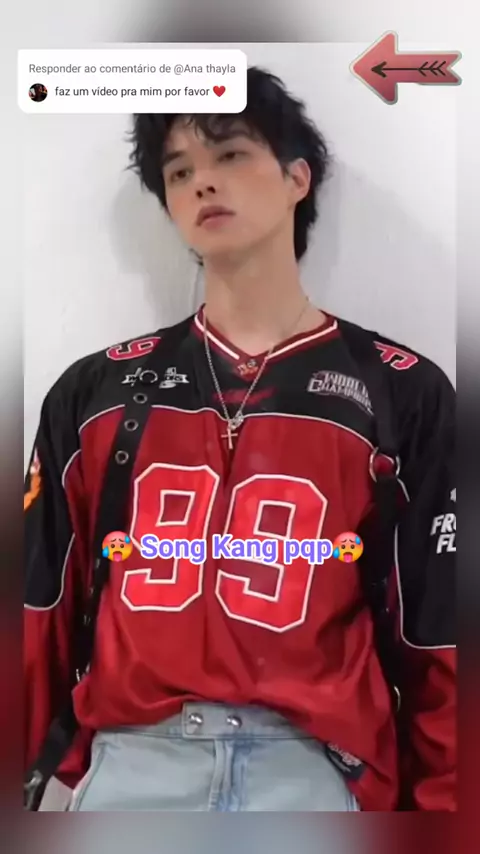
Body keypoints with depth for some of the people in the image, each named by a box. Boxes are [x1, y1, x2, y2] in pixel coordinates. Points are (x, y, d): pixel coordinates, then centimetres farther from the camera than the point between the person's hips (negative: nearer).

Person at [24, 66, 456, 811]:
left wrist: (437, 800, 1)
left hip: (313, 758, -1)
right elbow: (42, 619, 8)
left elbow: (438, 646, 2)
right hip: (132, 752, 2)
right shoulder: (93, 391, 5)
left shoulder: (404, 394, 0)